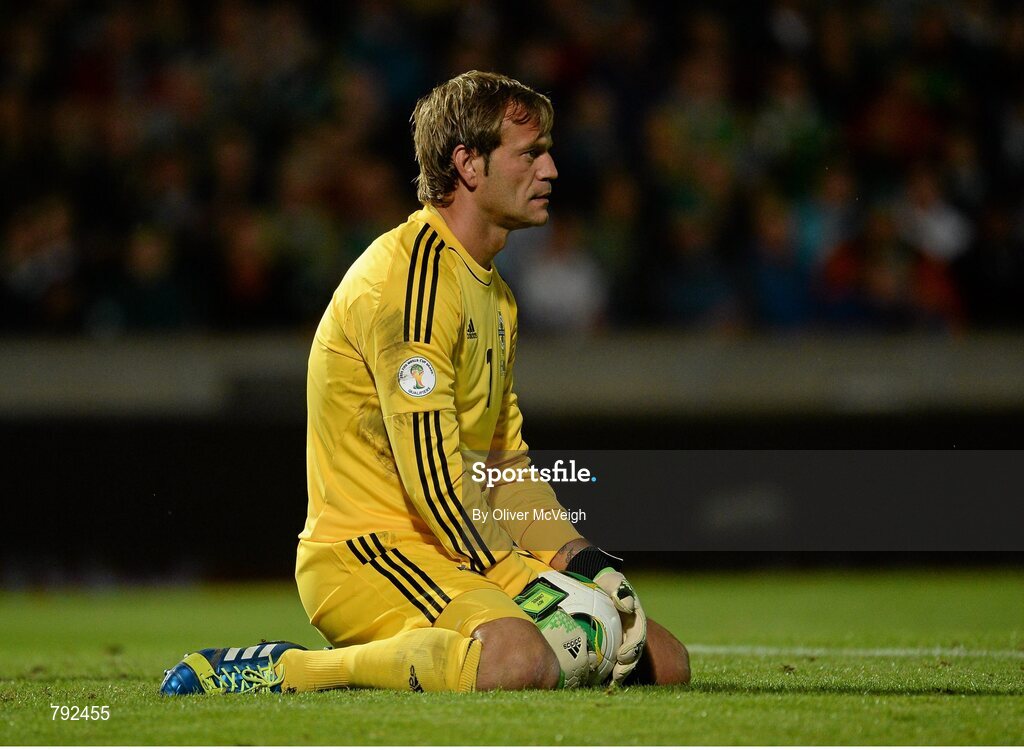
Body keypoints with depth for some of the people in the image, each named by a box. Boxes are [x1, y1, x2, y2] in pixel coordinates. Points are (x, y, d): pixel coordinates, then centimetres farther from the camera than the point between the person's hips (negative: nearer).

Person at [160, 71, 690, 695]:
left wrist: (587, 565, 3)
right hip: (364, 550, -10)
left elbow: (508, 466, 18)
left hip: (456, 550, 10)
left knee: (663, 660, 6)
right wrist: (531, 582, -18)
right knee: (522, 661, -38)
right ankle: (273, 673, -23)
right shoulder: (409, 276, -14)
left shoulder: (493, 293, 19)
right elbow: (434, 479, -20)